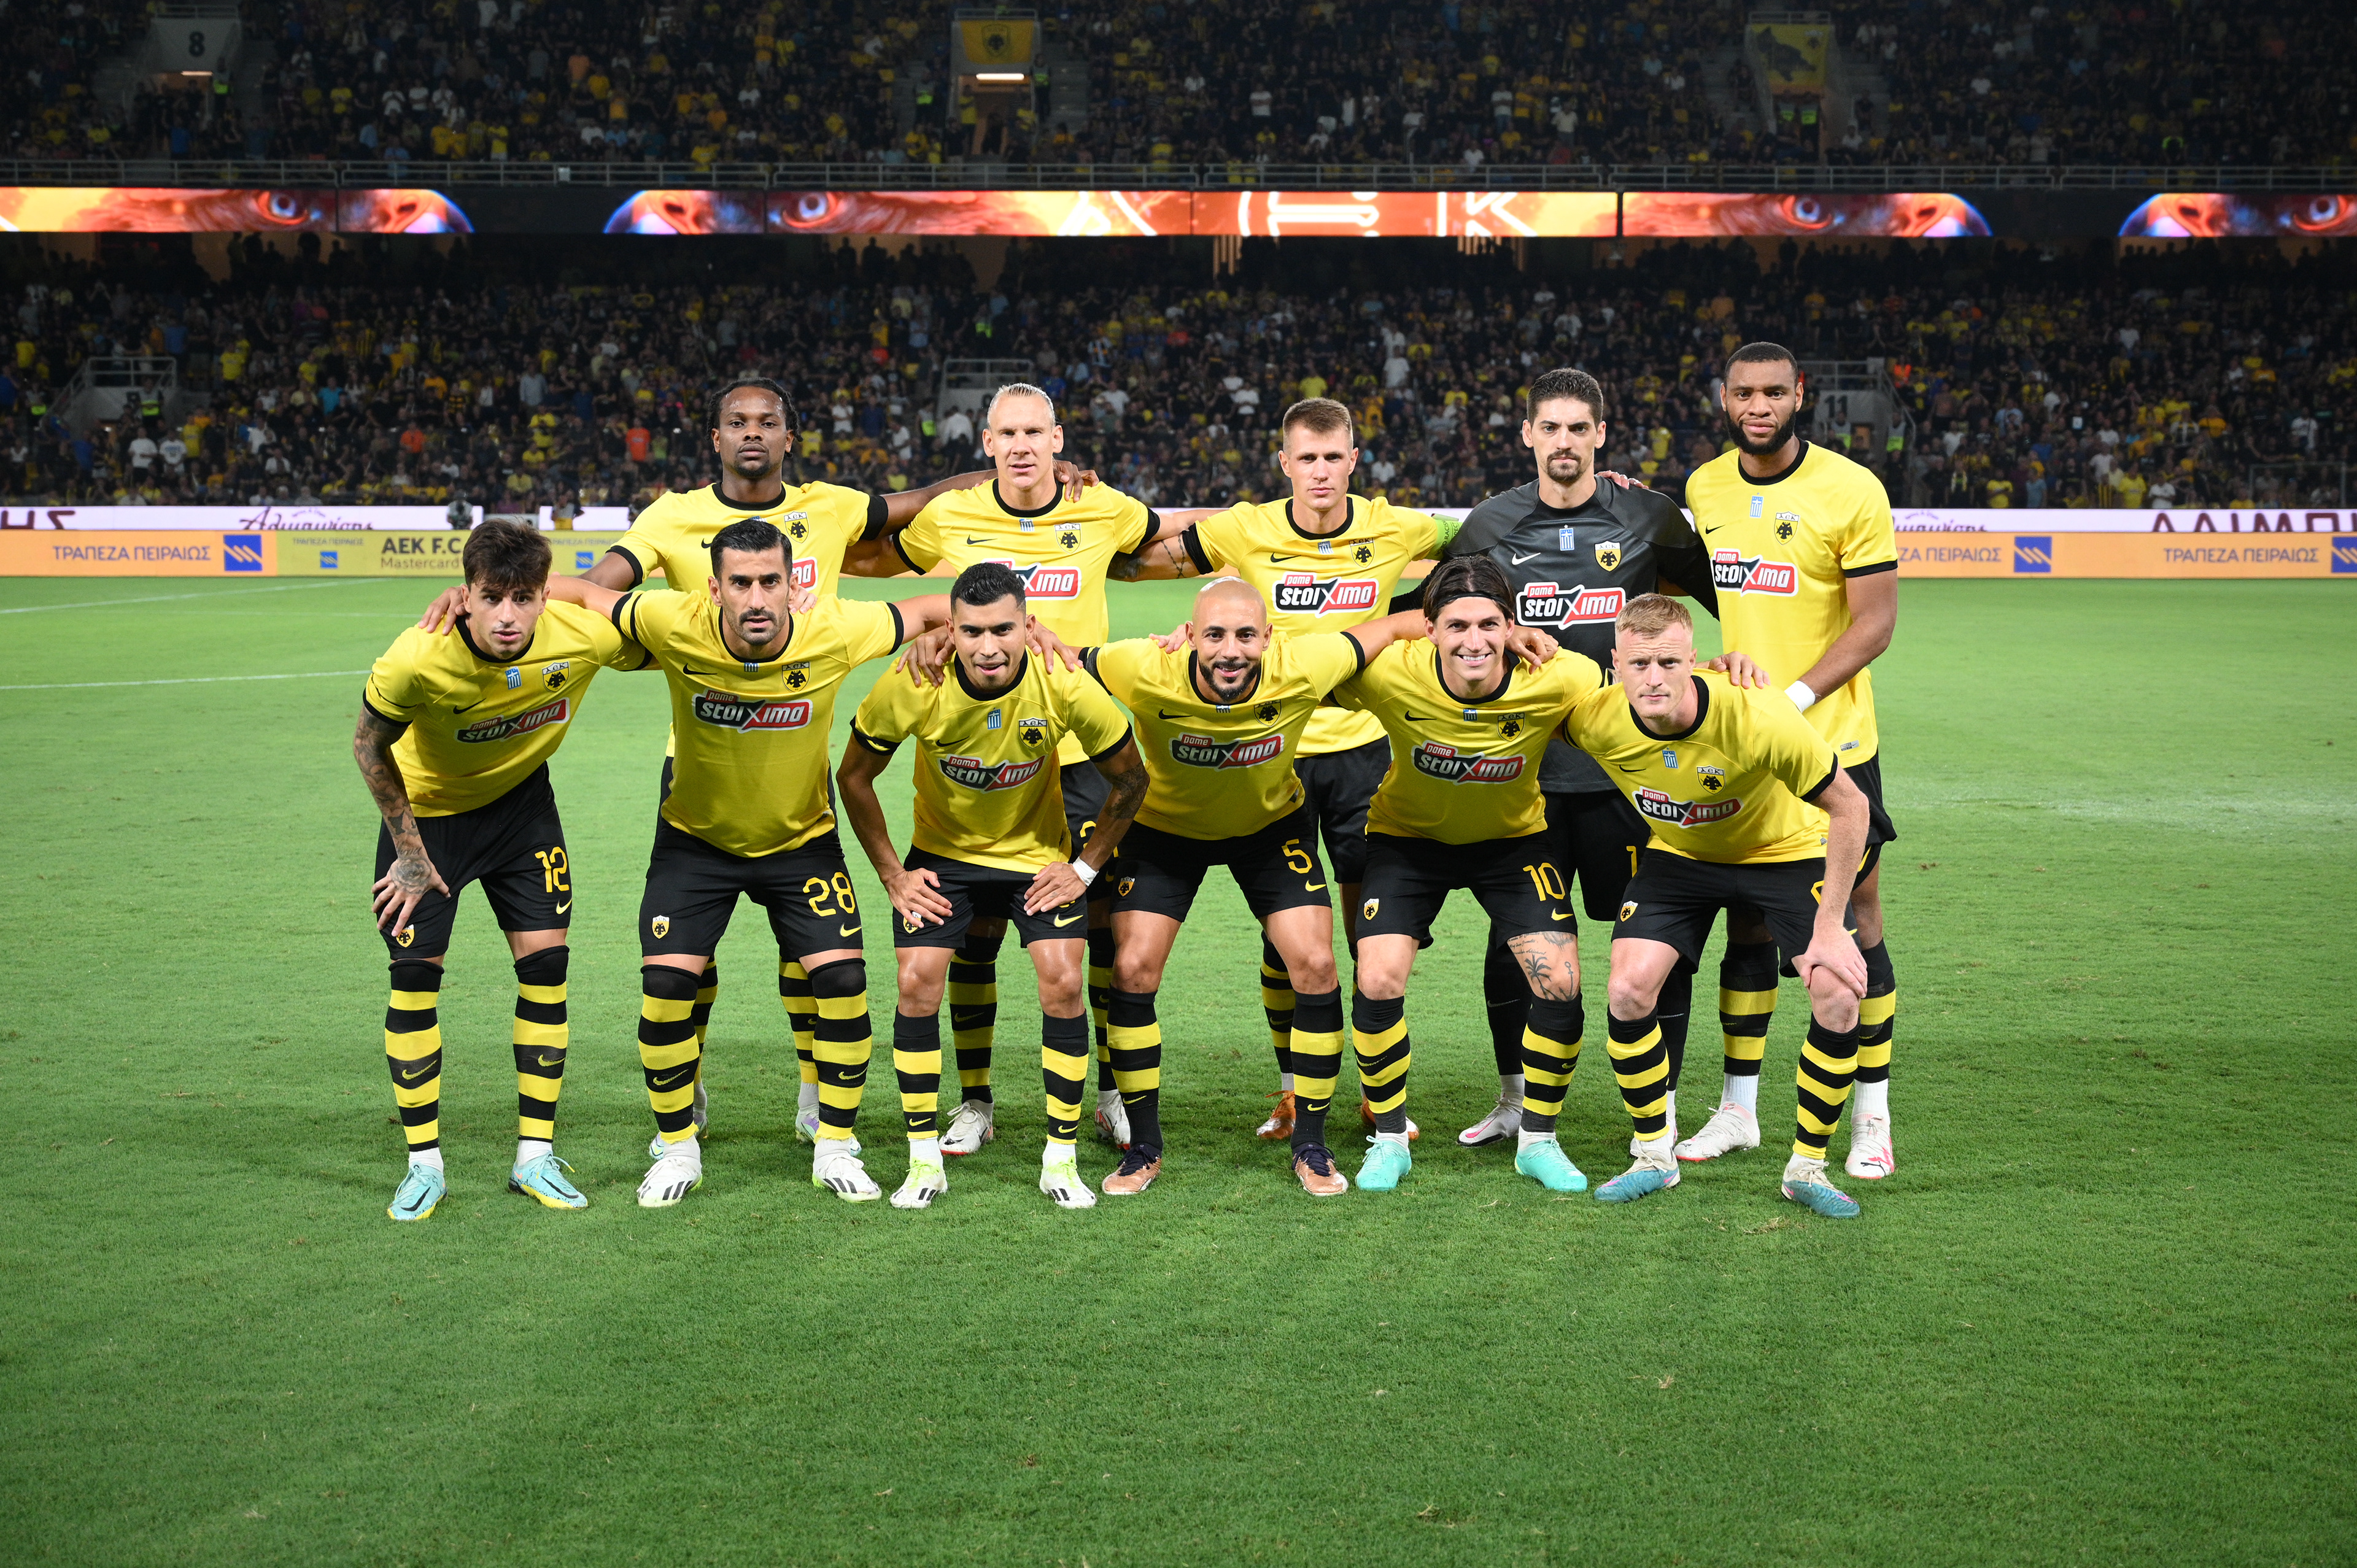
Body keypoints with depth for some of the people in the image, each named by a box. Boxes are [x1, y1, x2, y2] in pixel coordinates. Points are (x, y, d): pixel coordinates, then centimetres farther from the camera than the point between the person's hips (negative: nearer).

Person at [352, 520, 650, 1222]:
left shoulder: (586, 637, -29)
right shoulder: (417, 660, -34)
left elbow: (653, 655, -3)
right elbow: (370, 746, -14)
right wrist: (410, 851, -11)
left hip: (521, 801, 2)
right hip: (426, 807, -2)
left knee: (545, 960, -3)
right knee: (414, 973, -5)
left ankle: (535, 1156, 8)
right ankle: (424, 1164, 9)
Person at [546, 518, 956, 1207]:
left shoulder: (834, 631, -24)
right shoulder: (676, 625, -26)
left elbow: (929, 611, -9)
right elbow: (585, 593, -12)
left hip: (802, 839, 0)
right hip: (695, 839, 0)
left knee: (843, 979, -11)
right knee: (665, 986, -11)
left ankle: (835, 1148, 9)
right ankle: (677, 1150, 12)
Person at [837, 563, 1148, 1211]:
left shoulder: (1066, 688, -26)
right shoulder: (911, 688, -26)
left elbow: (1130, 779, -8)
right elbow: (854, 777, -7)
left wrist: (1085, 867, -8)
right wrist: (893, 876, -6)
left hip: (1040, 855, 0)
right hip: (942, 853, 1)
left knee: (1063, 984, -13)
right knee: (918, 984, -12)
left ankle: (1061, 1159, 2)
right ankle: (925, 1163, 2)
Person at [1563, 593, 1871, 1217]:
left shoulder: (1756, 719, -36)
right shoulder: (1596, 720, -27)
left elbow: (1850, 806, -23)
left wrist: (1828, 927, -22)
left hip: (1786, 851, -2)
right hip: (1678, 856, 2)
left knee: (1838, 995, -19)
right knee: (1627, 990, -16)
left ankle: (1807, 1167, 1)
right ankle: (1655, 1157, 6)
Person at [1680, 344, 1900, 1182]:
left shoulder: (1850, 490, -10)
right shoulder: (1704, 488, 6)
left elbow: (1875, 622, -12)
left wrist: (1793, 699, -19)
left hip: (1832, 743, -4)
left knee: (1853, 924, 0)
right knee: (1747, 924, 10)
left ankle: (1873, 1119, 10)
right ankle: (1738, 1109, 19)